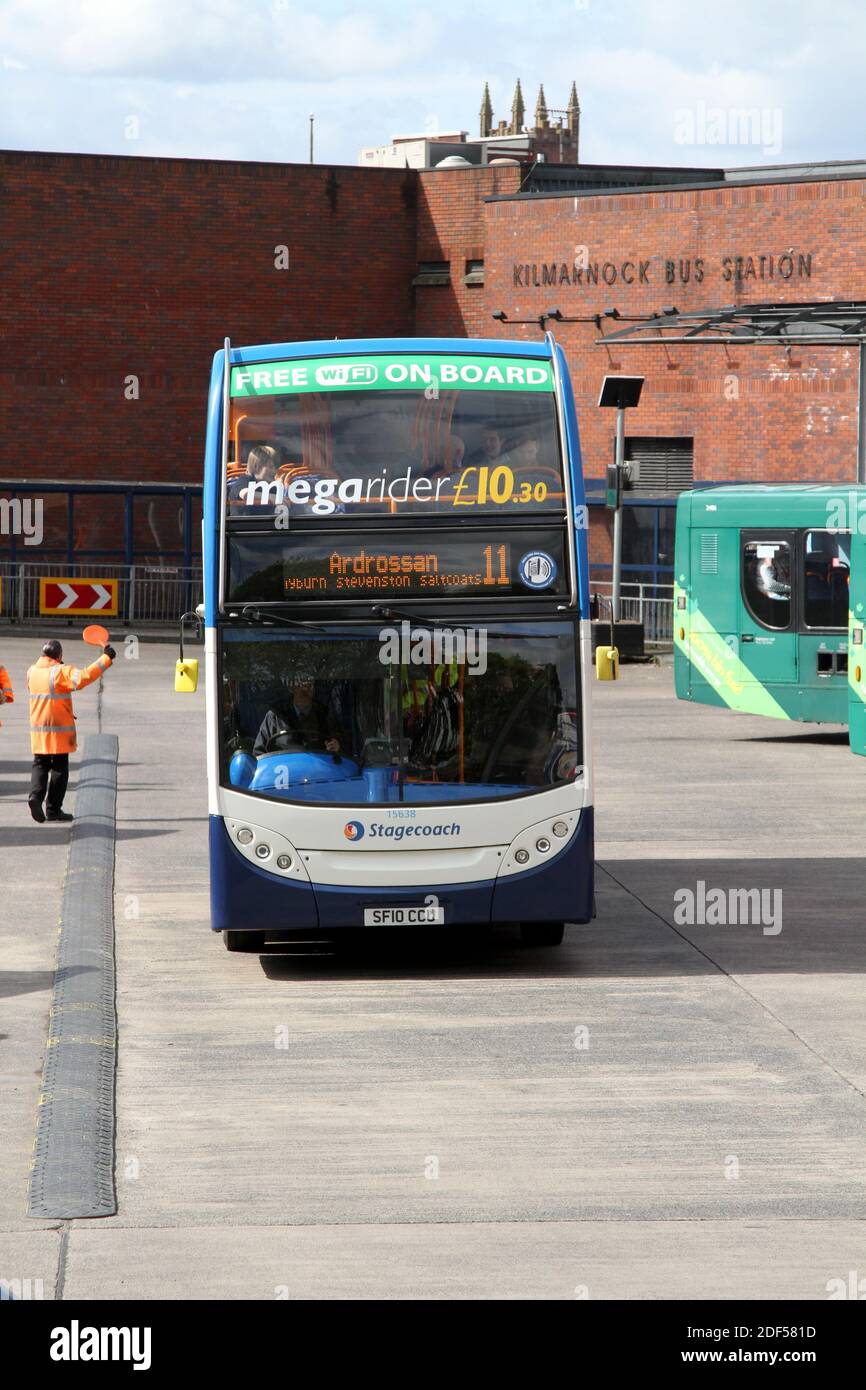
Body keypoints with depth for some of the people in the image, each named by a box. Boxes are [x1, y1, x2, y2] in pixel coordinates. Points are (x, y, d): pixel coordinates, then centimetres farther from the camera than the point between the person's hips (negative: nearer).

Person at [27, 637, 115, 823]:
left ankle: (35, 795, -12)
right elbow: (83, 677, -28)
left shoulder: (32, 672, 5)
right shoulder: (61, 672, -14)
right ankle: (53, 809, 5)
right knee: (59, 768, 5)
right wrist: (106, 658, -24)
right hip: (59, 730, -5)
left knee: (40, 765, 13)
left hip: (38, 729, 5)